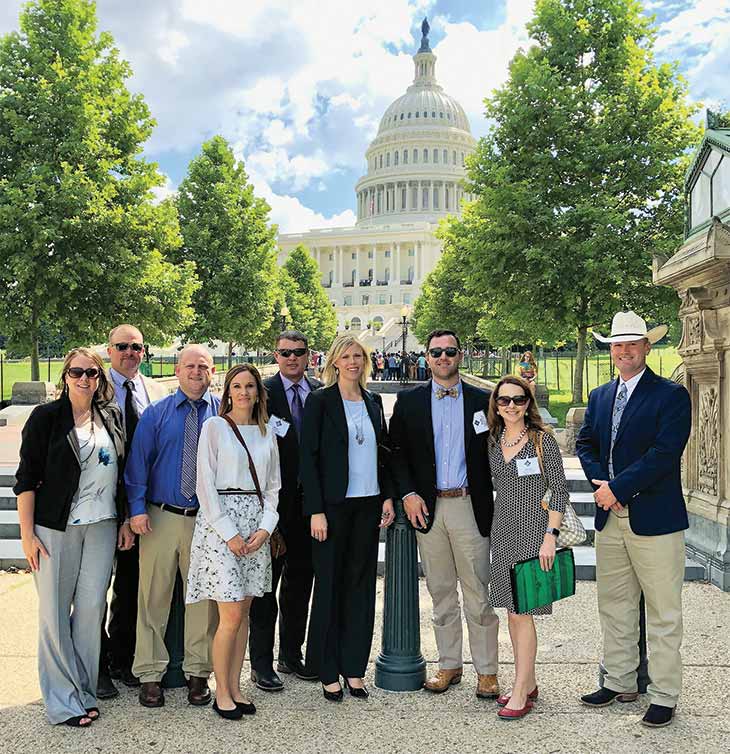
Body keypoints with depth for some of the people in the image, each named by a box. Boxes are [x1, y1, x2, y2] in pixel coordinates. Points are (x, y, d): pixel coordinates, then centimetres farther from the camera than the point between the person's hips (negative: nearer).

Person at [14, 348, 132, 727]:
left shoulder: (111, 417, 8)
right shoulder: (46, 417, -4)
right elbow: (26, 477, -5)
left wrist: (125, 520, 12)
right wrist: (27, 533, -9)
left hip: (102, 526, 4)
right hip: (55, 526, -3)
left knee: (92, 607, 6)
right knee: (55, 612, 3)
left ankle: (85, 692, 21)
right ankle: (63, 700, 16)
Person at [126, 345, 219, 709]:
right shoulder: (155, 414, 4)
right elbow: (138, 462, 1)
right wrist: (137, 509, -8)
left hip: (208, 519, 0)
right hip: (160, 517, 0)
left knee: (203, 597, 8)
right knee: (153, 597, 6)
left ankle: (198, 672, 22)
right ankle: (150, 674, 19)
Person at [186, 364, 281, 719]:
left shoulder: (266, 432, 12)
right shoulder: (215, 426, -2)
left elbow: (273, 486, 13)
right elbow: (205, 484, -7)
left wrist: (265, 527, -2)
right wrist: (229, 533, -12)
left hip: (256, 524, 5)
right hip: (219, 521, -5)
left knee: (244, 612, 9)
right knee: (231, 616, -5)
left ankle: (235, 688, 21)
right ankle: (222, 693, 10)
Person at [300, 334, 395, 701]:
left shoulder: (373, 402, 11)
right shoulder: (319, 401, -5)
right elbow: (308, 457, -9)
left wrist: (388, 496, 6)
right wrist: (316, 510, -14)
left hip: (369, 505, 5)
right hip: (333, 505, -5)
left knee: (362, 585, 10)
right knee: (330, 585, 4)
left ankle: (354, 668, 21)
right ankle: (328, 673, 16)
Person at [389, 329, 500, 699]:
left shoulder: (482, 400, 4)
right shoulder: (409, 401, 6)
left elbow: (494, 453, 5)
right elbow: (397, 451, 5)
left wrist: (493, 503, -3)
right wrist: (407, 493, -6)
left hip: (470, 506, -1)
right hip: (427, 506, 1)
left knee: (478, 592, 3)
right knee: (441, 592, 12)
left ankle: (487, 670, 16)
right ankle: (449, 665, 25)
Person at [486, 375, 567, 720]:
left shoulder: (542, 440, -8)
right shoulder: (493, 441, 8)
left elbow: (560, 491, -8)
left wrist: (550, 536, -15)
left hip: (532, 530, -6)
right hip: (502, 530, 6)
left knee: (521, 610, -5)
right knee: (512, 609, 11)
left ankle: (521, 693, 4)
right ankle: (527, 682, 25)